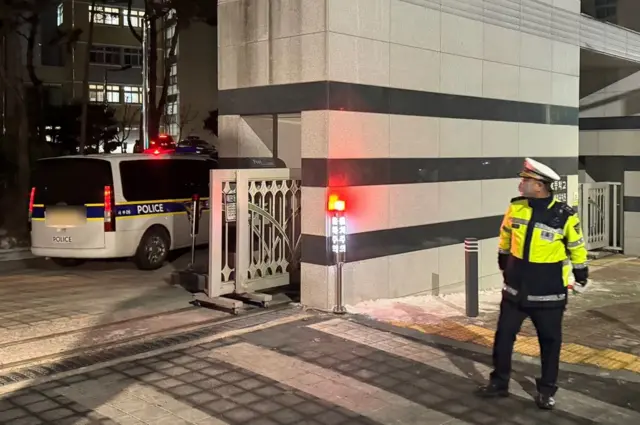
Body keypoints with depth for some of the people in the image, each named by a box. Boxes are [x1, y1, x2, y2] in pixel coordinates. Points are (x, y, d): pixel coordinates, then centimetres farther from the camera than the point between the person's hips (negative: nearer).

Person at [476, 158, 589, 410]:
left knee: (550, 342, 10)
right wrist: (504, 266, 24)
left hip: (549, 294, -3)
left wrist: (580, 280, 8)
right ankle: (499, 383, 25)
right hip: (515, 290, 4)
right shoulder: (515, 208, -4)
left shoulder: (564, 216, -15)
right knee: (503, 336, 10)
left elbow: (577, 249, 0)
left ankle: (546, 390, 25)